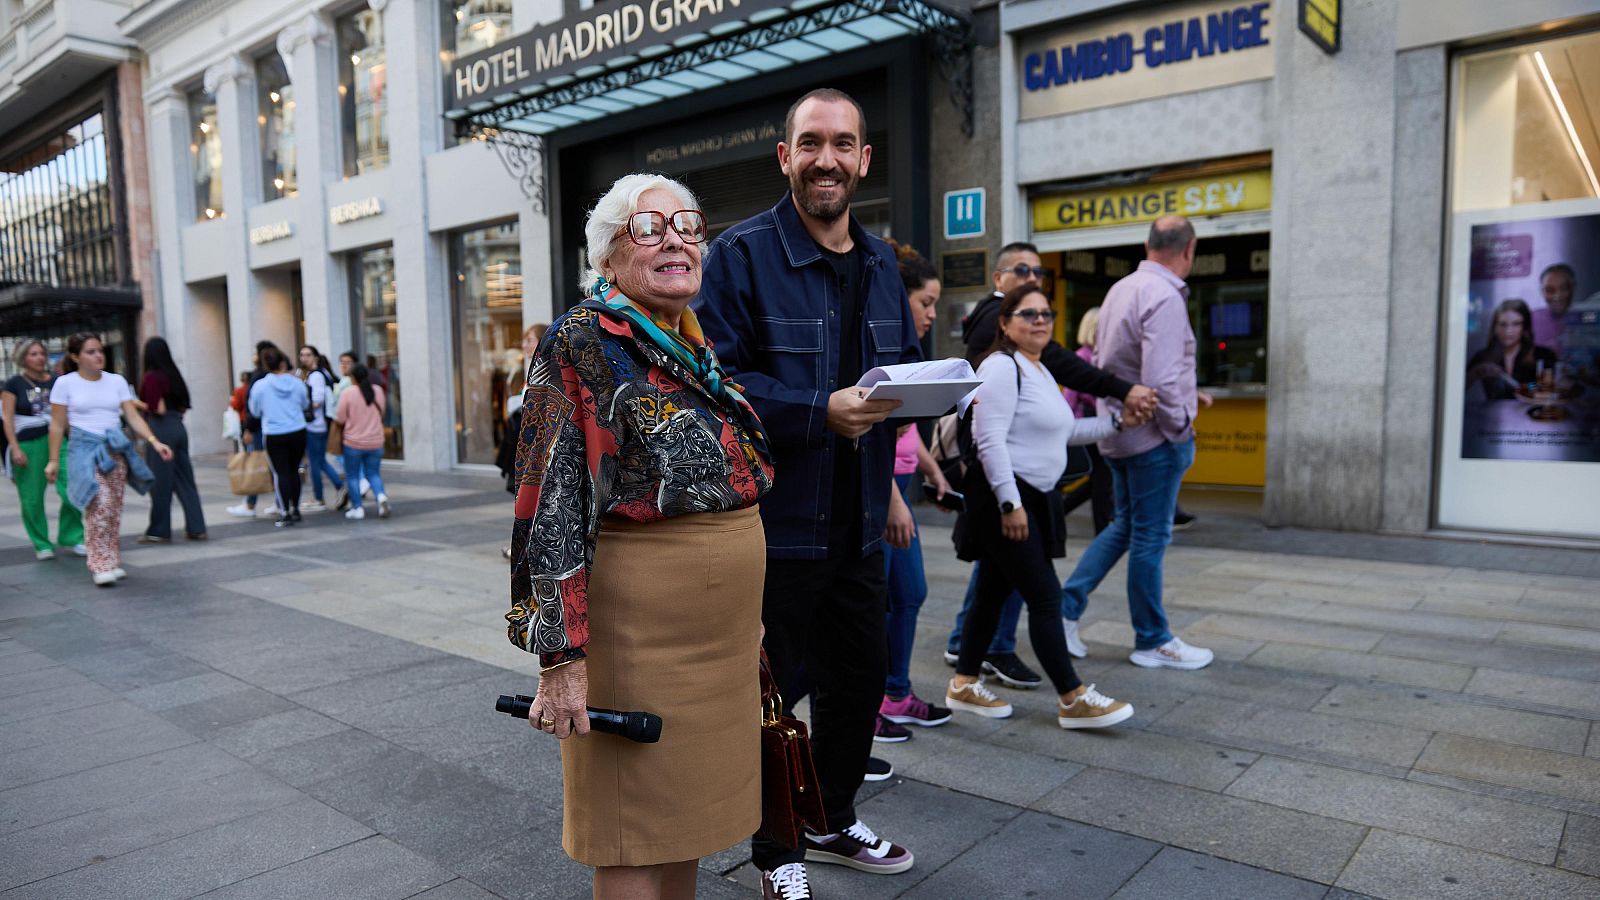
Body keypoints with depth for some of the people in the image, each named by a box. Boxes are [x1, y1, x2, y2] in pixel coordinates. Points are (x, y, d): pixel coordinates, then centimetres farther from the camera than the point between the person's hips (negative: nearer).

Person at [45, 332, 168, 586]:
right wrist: (54, 460, 0)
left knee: (114, 509, 6)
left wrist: (154, 441, -11)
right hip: (85, 450, -4)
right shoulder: (65, 383, -1)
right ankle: (101, 564, -13)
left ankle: (112, 561, 17)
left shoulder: (117, 381, 6)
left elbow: (133, 417, 2)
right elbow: (57, 426, 3)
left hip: (116, 450, 4)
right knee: (100, 505, -19)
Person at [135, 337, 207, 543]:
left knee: (160, 482, 0)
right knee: (184, 479, 10)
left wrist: (138, 404, -1)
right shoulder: (173, 375, 12)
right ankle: (196, 527, 11)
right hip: (178, 427, 7)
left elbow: (157, 409, -15)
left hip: (161, 429, -7)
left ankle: (159, 531, 8)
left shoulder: (151, 377, -10)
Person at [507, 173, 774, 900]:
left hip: (721, 622, 7)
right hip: (638, 616, -7)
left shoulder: (699, 349, 11)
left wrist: (747, 615, 19)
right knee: (635, 821, 7)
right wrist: (561, 659, -20)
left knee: (689, 807, 19)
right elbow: (550, 509, -16)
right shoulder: (582, 343, -11)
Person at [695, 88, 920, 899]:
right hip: (775, 521, -7)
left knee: (858, 679, 20)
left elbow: (903, 366, 19)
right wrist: (821, 412, -26)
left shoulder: (880, 262, 11)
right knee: (772, 693, 8)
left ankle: (832, 823, 44)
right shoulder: (742, 254, -11)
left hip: (857, 521, 7)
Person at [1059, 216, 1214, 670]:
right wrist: (1181, 427, -11)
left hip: (1118, 431, 9)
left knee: (1125, 526, 20)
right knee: (1150, 538, 2)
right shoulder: (1164, 297, -19)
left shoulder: (1120, 289, 10)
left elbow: (1102, 362, 18)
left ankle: (1067, 606, 16)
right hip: (1154, 435, -9)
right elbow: (1160, 379, -26)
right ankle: (1152, 642, 15)